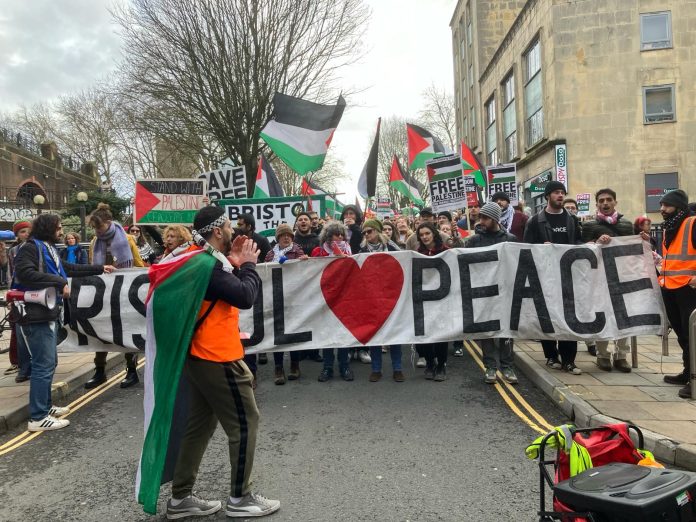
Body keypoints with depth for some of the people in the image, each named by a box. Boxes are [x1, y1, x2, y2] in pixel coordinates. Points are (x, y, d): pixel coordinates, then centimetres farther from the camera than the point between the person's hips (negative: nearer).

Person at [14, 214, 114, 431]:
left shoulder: (48, 249, 18)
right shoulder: (30, 247, -11)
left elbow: (71, 269, 26)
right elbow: (25, 273, -27)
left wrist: (100, 268, 27)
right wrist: (59, 282, -25)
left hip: (48, 314, 10)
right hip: (35, 316, -10)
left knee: (49, 363, 17)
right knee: (43, 365, -8)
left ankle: (45, 406, 28)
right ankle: (38, 418, -2)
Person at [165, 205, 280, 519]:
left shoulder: (200, 259, 10)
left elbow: (227, 289, 15)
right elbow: (245, 297, -24)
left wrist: (234, 264, 4)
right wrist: (248, 265, -10)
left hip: (201, 356, 10)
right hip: (218, 358, -10)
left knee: (199, 425, 16)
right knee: (245, 423, 2)